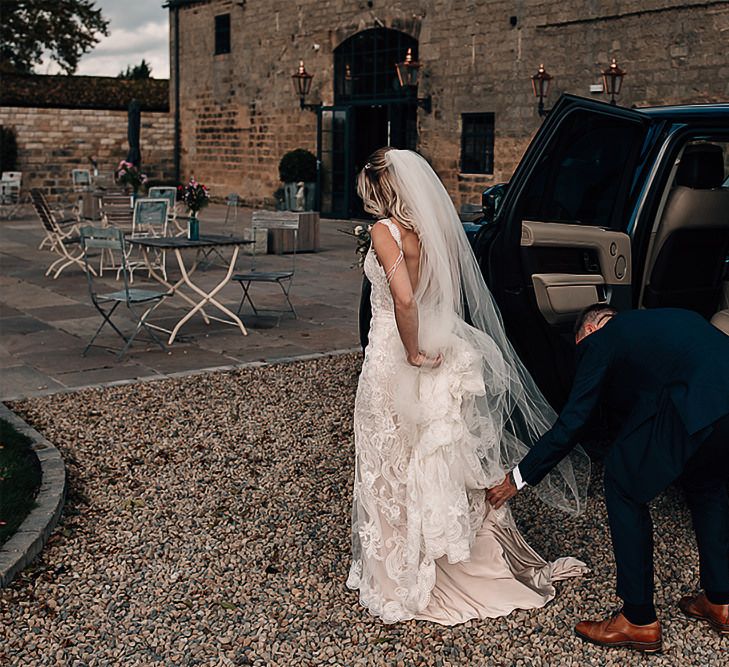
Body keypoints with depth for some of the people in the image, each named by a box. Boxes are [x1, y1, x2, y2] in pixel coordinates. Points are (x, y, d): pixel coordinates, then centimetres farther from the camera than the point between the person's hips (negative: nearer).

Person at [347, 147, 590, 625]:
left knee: (398, 467, 7)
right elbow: (449, 296, 10)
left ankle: (403, 578, 21)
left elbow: (404, 299, -29)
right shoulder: (438, 229, 5)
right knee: (444, 461, 18)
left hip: (396, 357, -7)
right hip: (440, 354, 7)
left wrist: (413, 352, -17)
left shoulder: (386, 231, -16)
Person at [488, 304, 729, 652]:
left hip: (695, 404, -8)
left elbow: (570, 424, 12)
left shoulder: (599, 340, 13)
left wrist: (519, 477, 23)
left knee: (623, 484, 11)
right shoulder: (668, 317, 34)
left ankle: (639, 620, 17)